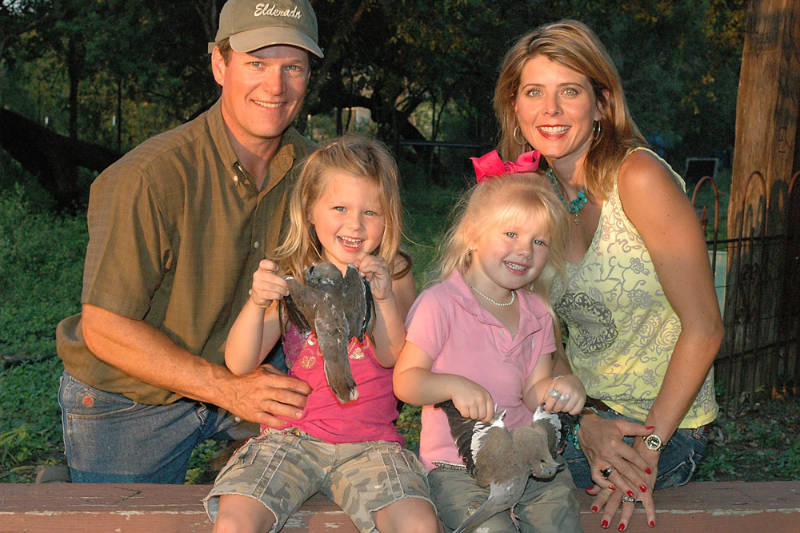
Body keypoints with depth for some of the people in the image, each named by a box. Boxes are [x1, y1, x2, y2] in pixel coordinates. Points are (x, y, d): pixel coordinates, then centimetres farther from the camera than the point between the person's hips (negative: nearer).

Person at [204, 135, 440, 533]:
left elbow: (391, 356, -10)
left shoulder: (394, 274, 3)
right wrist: (257, 302, -25)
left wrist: (384, 296, -27)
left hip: (370, 441, 0)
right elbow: (239, 363, -6)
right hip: (293, 436, 1)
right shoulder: (291, 276, 3)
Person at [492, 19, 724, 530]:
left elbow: (703, 328, -18)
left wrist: (647, 446, -17)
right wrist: (585, 424, -13)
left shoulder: (639, 177, -19)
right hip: (585, 410, 6)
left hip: (662, 421, -6)